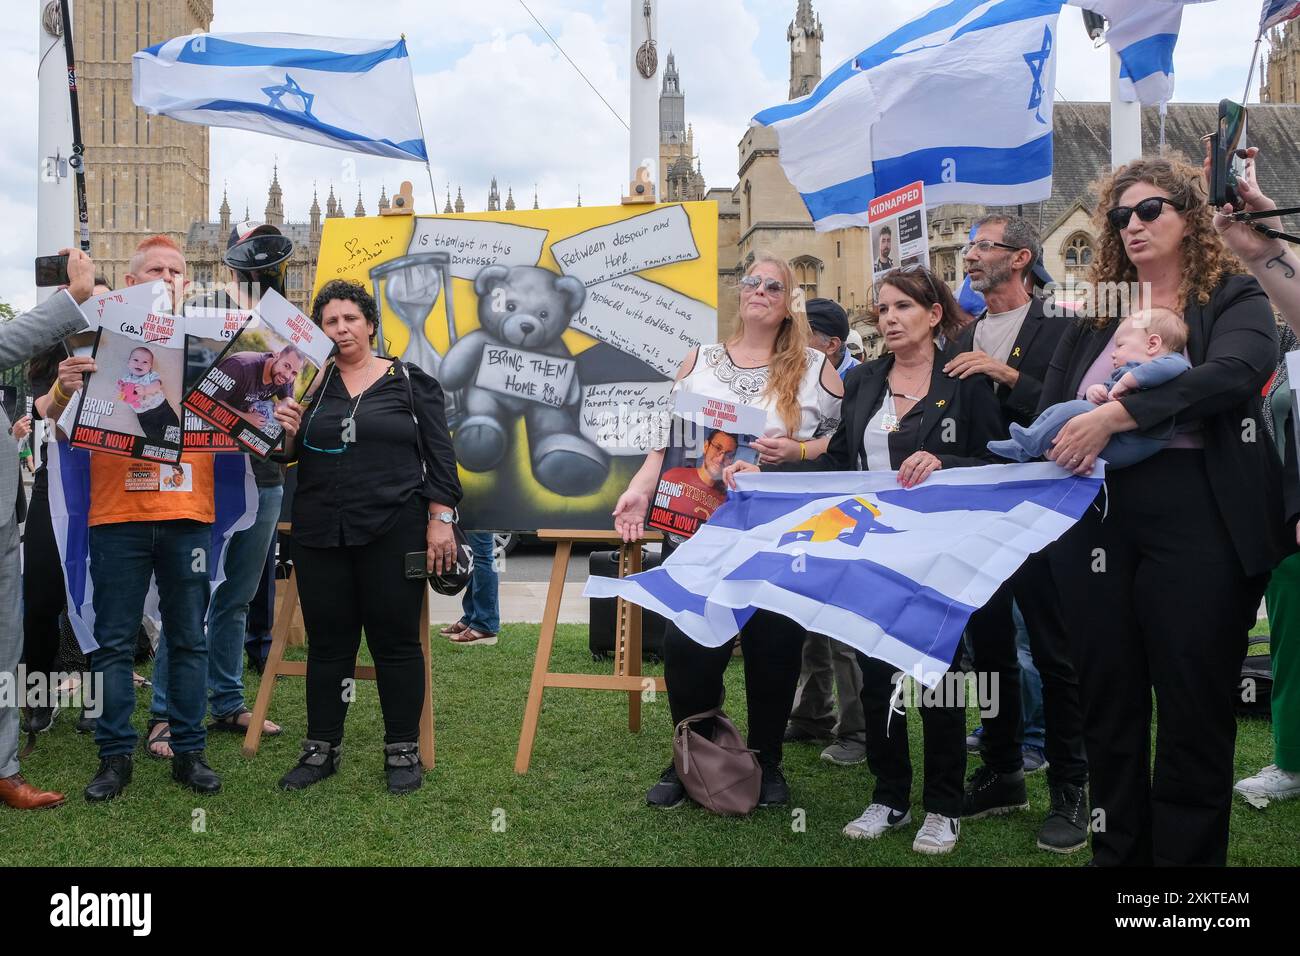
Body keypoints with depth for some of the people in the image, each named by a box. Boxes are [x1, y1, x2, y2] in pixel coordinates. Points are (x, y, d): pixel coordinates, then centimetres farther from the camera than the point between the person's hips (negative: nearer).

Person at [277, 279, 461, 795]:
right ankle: (321, 748, 21)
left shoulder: (411, 382, 4)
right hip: (319, 533, 3)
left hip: (393, 532, -2)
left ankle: (402, 751, 14)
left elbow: (439, 454, 2)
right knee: (327, 640, 9)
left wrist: (440, 520, -6)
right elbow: (288, 453, 14)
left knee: (395, 639, 3)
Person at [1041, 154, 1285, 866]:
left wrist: (1114, 415, -26)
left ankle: (1188, 853, 16)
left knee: (1195, 709, 2)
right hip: (1095, 515, 4)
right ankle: (1116, 853, 24)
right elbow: (1048, 408, 12)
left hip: (1198, 518, -4)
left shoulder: (1234, 299, 2)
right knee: (1107, 701, 10)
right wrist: (1067, 438, -12)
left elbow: (1234, 372, -19)